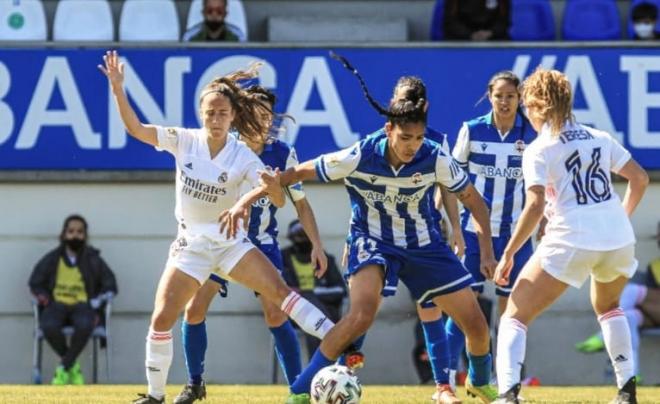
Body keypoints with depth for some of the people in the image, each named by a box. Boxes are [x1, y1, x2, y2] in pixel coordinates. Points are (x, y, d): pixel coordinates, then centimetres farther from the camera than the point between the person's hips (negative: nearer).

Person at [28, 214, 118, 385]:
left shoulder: (93, 260, 7)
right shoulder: (51, 259, 9)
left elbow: (110, 287, 9)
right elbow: (35, 284, 17)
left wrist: (93, 304, -6)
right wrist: (44, 298, -4)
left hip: (82, 305, -1)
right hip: (57, 304, 1)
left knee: (85, 325, -39)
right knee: (49, 326, -37)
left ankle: (64, 368, -19)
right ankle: (73, 365, -11)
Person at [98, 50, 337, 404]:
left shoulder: (243, 157, -11)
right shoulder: (184, 141, -7)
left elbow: (279, 202, -15)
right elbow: (136, 129, -11)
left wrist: (273, 186, -39)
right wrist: (117, 88, -24)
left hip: (231, 243, -1)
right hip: (190, 246, 1)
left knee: (279, 290, -20)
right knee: (161, 320, -6)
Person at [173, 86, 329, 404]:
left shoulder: (282, 154, -10)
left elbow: (300, 202, 0)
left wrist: (316, 245, -5)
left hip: (262, 243, -1)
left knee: (276, 315, -13)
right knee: (194, 309, -6)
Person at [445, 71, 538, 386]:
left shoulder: (532, 134, 0)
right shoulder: (472, 130, -2)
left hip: (515, 230, 1)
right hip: (474, 228, -1)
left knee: (511, 304, 3)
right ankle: (448, 375, -3)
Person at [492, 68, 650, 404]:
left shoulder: (538, 150, -2)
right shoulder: (599, 138, 13)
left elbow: (535, 206, -13)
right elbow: (639, 179, 15)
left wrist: (508, 254, -8)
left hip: (570, 241, -5)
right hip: (618, 238, 5)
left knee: (515, 316, 2)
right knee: (607, 306, 35)